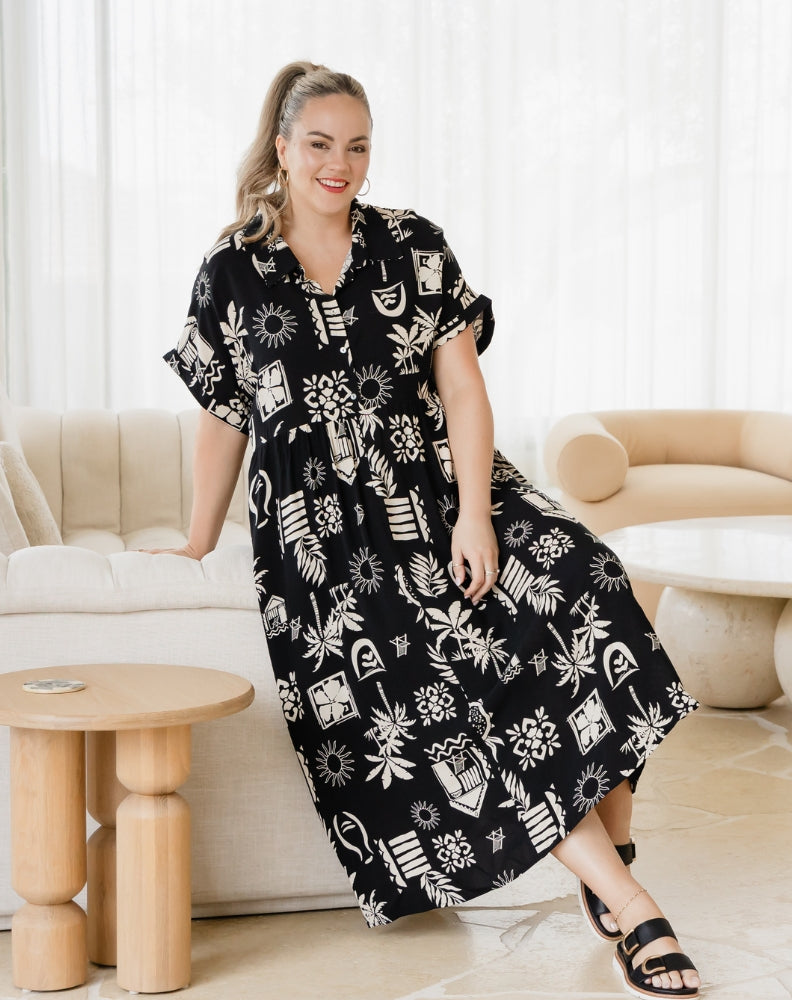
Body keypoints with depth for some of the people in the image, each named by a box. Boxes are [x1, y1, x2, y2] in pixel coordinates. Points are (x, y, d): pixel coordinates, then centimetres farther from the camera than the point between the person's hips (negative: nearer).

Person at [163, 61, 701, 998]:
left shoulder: (412, 245, 8)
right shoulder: (232, 273, 6)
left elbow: (463, 386, 1)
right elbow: (223, 421, 14)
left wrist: (473, 516, -11)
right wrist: (196, 547, 17)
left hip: (438, 489, 2)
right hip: (322, 526, -2)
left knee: (578, 589, -27)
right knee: (442, 676, -25)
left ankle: (613, 861, -20)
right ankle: (625, 903, -25)